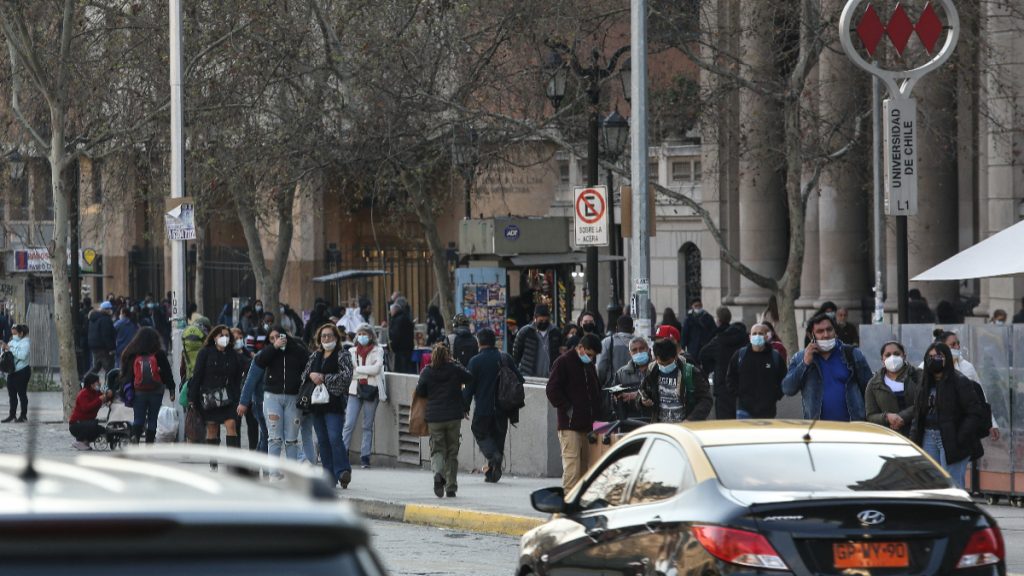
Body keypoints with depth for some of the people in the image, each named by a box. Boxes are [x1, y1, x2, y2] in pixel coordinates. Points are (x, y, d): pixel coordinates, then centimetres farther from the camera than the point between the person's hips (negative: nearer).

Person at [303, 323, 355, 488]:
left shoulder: (342, 356, 0)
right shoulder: (315, 356, 18)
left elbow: (347, 375, -11)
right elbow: (304, 374, 17)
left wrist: (324, 378, -13)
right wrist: (311, 375, -7)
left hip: (334, 402, -6)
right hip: (317, 403, 6)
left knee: (335, 437, -18)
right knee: (323, 440, 6)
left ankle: (342, 471, -18)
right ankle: (330, 475, 10)